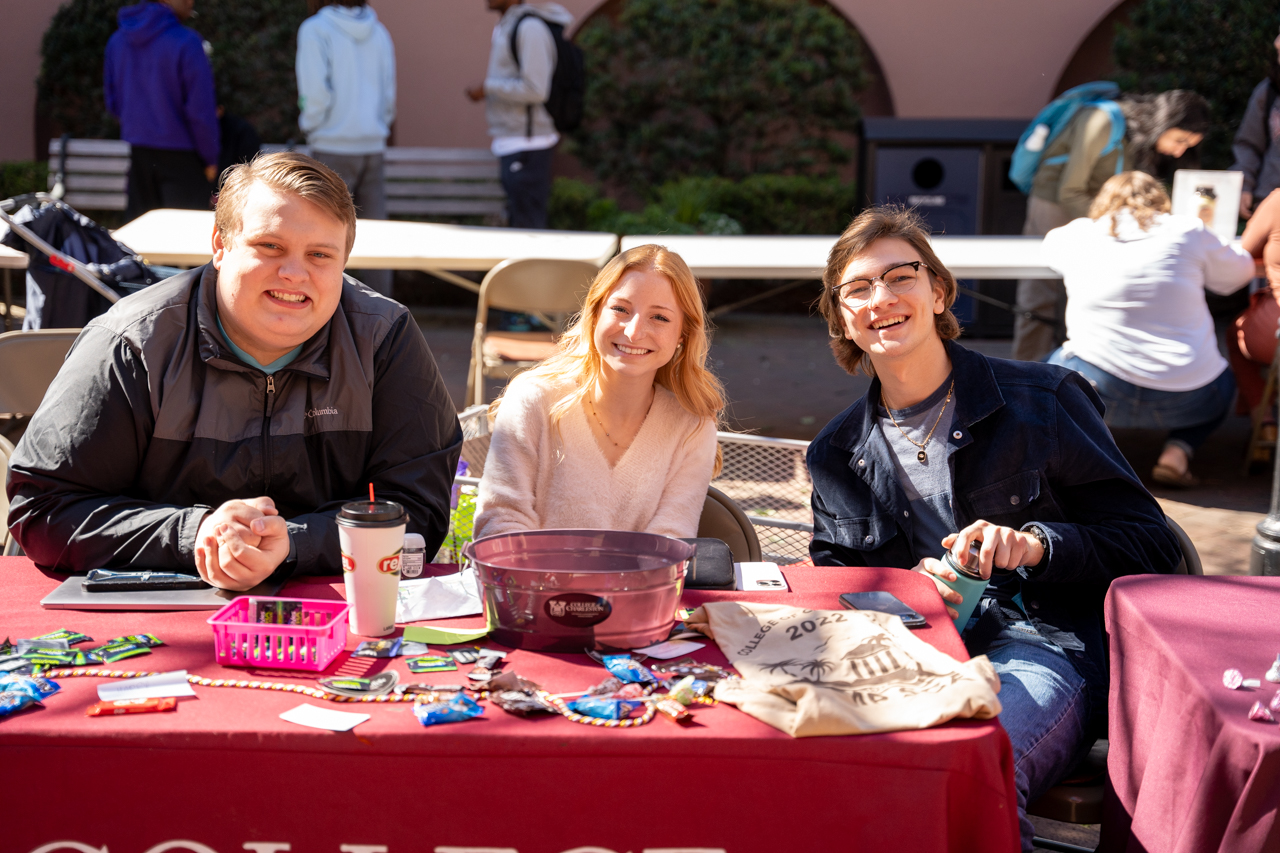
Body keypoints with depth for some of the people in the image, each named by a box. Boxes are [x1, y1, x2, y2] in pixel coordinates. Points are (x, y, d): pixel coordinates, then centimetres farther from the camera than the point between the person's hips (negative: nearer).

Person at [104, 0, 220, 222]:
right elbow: (201, 110, -15)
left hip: (138, 153, 6)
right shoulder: (185, 43, -16)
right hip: (181, 156, -6)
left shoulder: (117, 40, 4)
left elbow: (112, 103, 12)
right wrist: (210, 159, -4)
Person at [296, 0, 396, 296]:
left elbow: (315, 92, -13)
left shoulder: (315, 29, -6)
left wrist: (310, 126, 4)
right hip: (373, 147, 5)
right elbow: (390, 93, 10)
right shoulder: (379, 31, 9)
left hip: (333, 147, -5)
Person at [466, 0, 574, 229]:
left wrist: (488, 87, -12)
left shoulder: (530, 27, -14)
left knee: (526, 226, -8)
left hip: (526, 145, -10)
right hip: (512, 143, 10)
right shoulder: (505, 26, 16)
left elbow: (536, 90, -20)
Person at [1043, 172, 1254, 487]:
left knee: (1057, 362, 31)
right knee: (1222, 382, 34)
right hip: (1187, 399, 0)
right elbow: (1240, 270, 18)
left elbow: (1051, 244, 28)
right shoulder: (1187, 232, 2)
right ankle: (1177, 452, 7)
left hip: (1099, 390, 0)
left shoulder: (1078, 235, 5)